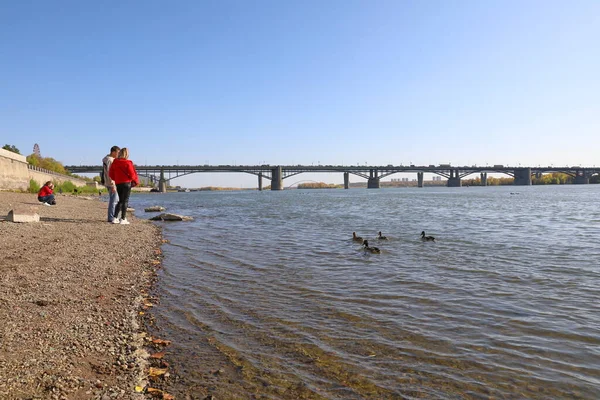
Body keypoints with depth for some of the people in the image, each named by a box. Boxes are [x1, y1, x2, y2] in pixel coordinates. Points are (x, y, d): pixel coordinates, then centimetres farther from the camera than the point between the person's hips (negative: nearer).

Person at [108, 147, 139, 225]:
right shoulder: (128, 163, -12)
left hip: (118, 184, 5)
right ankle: (123, 219, 0)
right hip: (126, 183, -5)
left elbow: (111, 174, 8)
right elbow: (132, 174, -11)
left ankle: (115, 217, 10)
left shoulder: (115, 162, 4)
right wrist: (136, 181, 6)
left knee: (121, 201, 16)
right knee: (125, 201, 1)